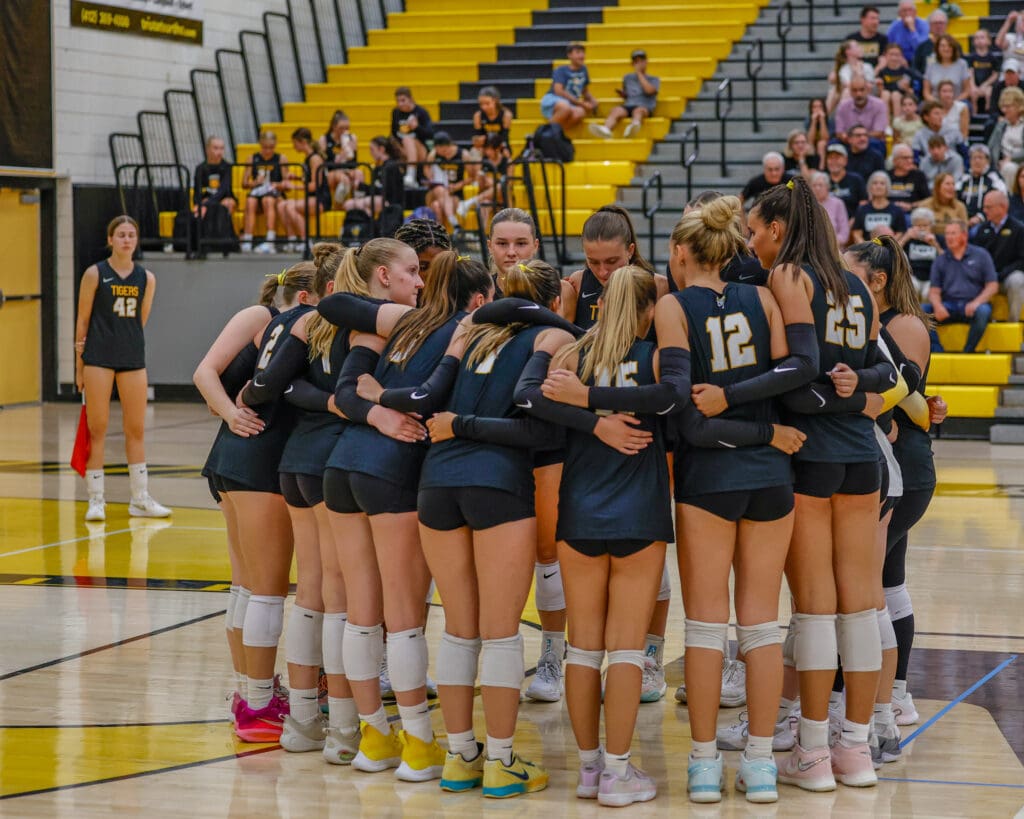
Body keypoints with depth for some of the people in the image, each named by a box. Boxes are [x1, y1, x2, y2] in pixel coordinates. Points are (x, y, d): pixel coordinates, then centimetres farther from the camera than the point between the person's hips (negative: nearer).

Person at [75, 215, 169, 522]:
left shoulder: (146, 278, 5)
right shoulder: (95, 274, -3)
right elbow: (82, 319, 0)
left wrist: (128, 342, 10)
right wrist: (79, 364, -1)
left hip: (133, 358, 3)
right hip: (99, 359, -3)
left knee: (136, 429, 7)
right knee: (97, 429, -1)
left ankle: (141, 499, 15)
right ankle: (96, 500, 5)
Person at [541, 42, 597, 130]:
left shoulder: (583, 70, 15)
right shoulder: (561, 70, -1)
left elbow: (586, 92, 27)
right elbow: (558, 91, -14)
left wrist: (592, 101, 4)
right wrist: (581, 103, -14)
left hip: (571, 104, 4)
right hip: (552, 101, -4)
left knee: (580, 113, -36)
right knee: (566, 108, -43)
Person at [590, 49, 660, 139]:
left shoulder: (654, 80, 16)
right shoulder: (628, 78, 27)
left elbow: (649, 90, -6)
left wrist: (639, 73, 3)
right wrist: (622, 93, 11)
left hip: (645, 108, -3)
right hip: (628, 106, 3)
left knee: (638, 110, -40)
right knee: (616, 110, -33)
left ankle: (634, 126, -77)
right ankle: (605, 130, -66)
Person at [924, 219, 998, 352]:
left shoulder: (980, 255, 9)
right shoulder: (940, 260, 15)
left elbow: (993, 286, 3)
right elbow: (934, 291, 10)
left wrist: (976, 302, -16)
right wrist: (937, 306, -14)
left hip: (972, 306, -2)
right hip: (948, 306, 2)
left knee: (983, 311, -37)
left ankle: (968, 352, -22)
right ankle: (938, 353, -26)